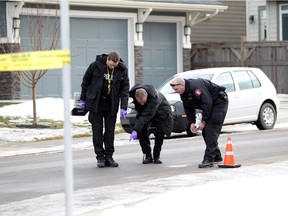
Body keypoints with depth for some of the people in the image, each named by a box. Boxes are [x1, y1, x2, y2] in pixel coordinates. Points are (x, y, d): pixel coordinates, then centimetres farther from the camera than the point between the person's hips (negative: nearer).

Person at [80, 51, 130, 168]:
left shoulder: (122, 70, -6)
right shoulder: (95, 66, -10)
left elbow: (125, 89, -3)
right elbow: (86, 82, 2)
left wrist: (123, 107, -11)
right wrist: (83, 99, 6)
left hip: (111, 105, 1)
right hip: (96, 103, -1)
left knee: (110, 131, 4)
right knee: (97, 130, -1)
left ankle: (109, 157, 11)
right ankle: (100, 157, 4)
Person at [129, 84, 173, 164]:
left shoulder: (154, 97, -44)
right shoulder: (133, 93, -26)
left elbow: (146, 115, -49)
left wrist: (135, 130, -55)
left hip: (161, 111, -4)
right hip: (143, 111, 4)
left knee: (160, 133, -16)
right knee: (142, 131, -13)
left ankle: (156, 157, -2)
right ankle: (147, 156, -7)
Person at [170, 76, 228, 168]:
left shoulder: (195, 87, -29)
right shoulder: (183, 94, 2)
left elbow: (207, 103, -30)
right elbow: (189, 109, 11)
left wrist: (203, 121, -25)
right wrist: (191, 122, -3)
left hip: (219, 102, -10)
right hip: (210, 105, 10)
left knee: (211, 131, -17)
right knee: (205, 132, 8)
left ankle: (208, 159, -21)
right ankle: (216, 157, 17)